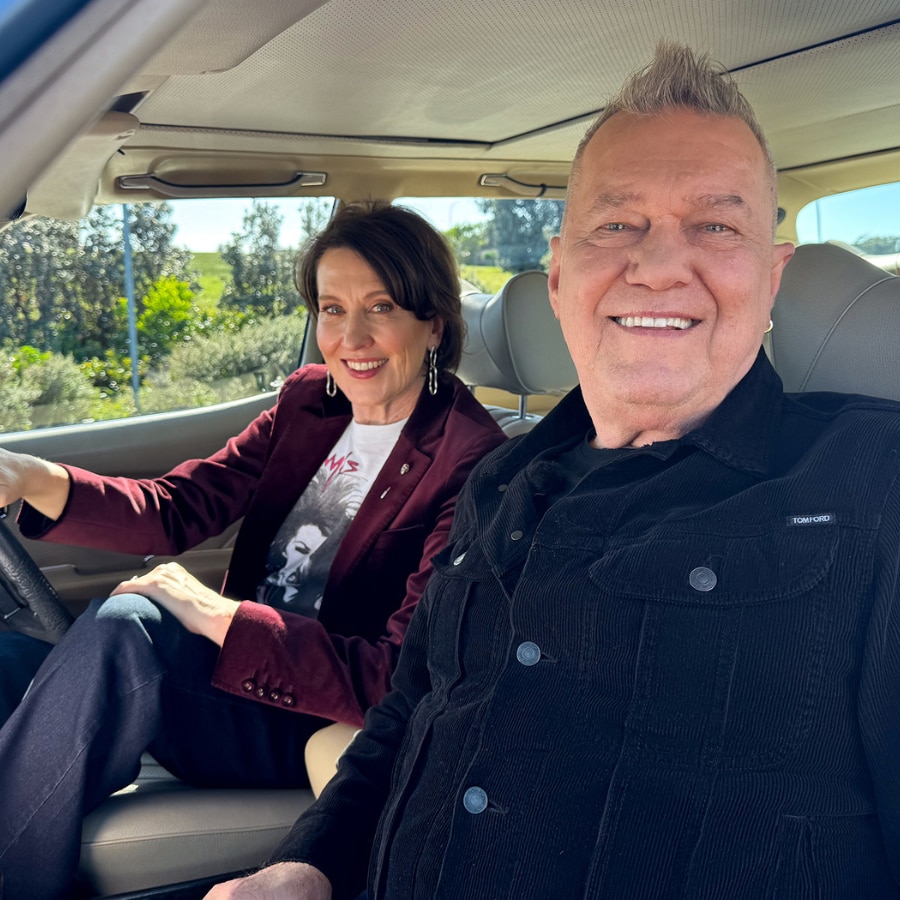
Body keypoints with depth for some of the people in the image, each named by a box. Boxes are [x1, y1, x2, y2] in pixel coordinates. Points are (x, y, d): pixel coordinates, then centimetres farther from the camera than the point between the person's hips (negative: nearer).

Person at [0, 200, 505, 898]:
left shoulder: (471, 463, -16)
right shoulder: (309, 402, 7)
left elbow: (406, 677, -22)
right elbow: (180, 508, 0)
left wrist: (221, 617, -24)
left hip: (322, 720, -6)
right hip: (244, 666, 7)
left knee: (124, 626, -29)